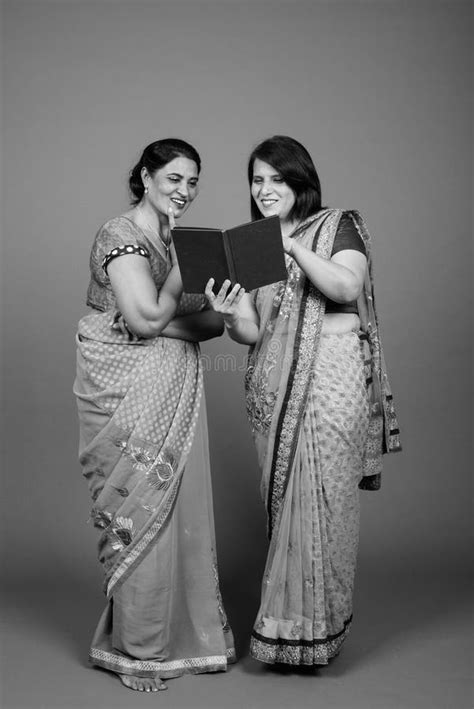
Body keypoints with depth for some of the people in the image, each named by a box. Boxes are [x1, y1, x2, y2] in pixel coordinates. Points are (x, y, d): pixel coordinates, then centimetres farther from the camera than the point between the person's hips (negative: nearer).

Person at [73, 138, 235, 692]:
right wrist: (182, 263, -8)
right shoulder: (121, 234, -8)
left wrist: (165, 317, -11)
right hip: (130, 395, -7)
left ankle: (182, 632, 23)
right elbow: (146, 318, -18)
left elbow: (214, 321, 9)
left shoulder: (177, 240, 17)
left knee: (180, 508, 9)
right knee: (143, 513, -1)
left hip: (176, 393, 7)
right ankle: (134, 649, 13)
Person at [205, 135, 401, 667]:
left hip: (331, 375, -4)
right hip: (273, 384, 4)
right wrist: (228, 317, -14)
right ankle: (284, 614, 16)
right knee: (281, 499, 5)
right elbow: (254, 332, 7)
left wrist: (294, 247, -19)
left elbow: (348, 288, -15)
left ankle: (312, 629, 5)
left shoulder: (339, 226, 4)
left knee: (319, 498, -5)